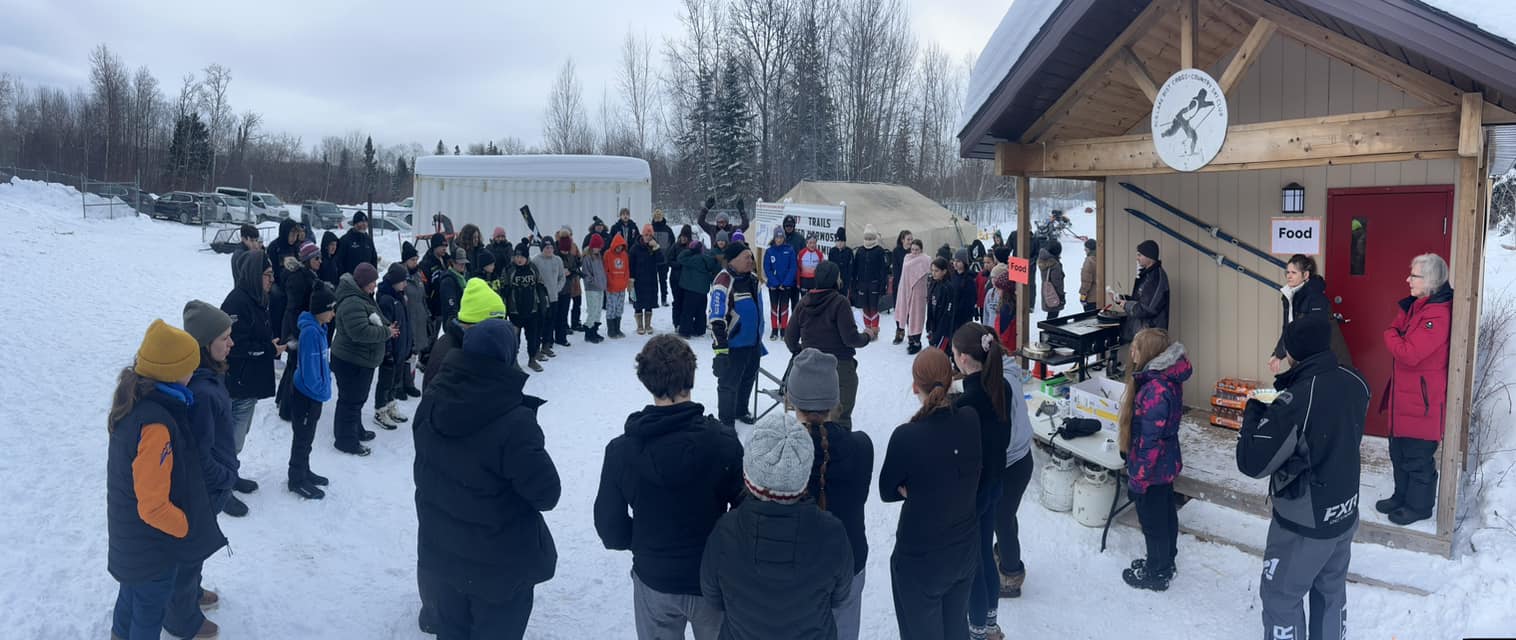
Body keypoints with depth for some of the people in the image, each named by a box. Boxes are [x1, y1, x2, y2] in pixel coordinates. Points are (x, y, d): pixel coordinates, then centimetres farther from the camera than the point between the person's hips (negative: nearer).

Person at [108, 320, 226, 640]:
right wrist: (190, 527, -14)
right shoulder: (155, 425, -38)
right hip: (153, 542, -8)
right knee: (152, 602, 17)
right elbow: (155, 507, -31)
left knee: (133, 589, 33)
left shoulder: (134, 397, -11)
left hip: (128, 529, 8)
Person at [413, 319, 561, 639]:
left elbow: (424, 470, 8)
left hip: (440, 553, 6)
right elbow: (546, 494, -20)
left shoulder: (431, 403, -8)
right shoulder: (515, 421, -29)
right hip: (500, 564, -6)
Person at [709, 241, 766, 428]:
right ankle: (726, 422, 14)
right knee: (729, 384, 1)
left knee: (748, 379, 22)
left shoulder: (752, 279, 5)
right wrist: (720, 348, -25)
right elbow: (716, 318, -23)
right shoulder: (724, 282, -22)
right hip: (733, 345, -8)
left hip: (753, 343, 8)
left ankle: (741, 411, 41)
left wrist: (759, 336, 26)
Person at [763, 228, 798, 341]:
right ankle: (774, 330, 15)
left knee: (784, 307, 5)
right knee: (774, 306, 7)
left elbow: (793, 268, -6)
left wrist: (785, 283, -13)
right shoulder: (769, 251, -4)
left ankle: (784, 329, 13)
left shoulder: (790, 250, -5)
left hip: (787, 285, -1)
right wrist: (776, 283, -11)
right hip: (773, 285, 1)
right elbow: (767, 269, -4)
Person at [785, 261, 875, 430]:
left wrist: (798, 352, 25)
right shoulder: (839, 302, -15)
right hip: (840, 367, -5)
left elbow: (790, 337, 6)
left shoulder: (804, 303, 2)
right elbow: (851, 338, -17)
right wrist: (867, 335, 3)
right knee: (841, 417, 0)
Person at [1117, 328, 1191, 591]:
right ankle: (1165, 562, 43)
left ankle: (1157, 574, 26)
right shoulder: (1169, 379, 0)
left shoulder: (1155, 389, -31)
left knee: (1153, 522, 9)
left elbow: (1150, 440, -28)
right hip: (1167, 464, 9)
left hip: (1152, 469, -9)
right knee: (1166, 514, 24)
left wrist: (1138, 477, -19)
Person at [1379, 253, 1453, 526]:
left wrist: (1391, 337, -9)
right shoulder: (1416, 306, 10)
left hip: (1422, 399, -9)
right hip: (1404, 394, 9)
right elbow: (1399, 331, 11)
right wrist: (1396, 335, -11)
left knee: (1417, 457, 4)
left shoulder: (1438, 315, -22)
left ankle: (1419, 506, 19)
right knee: (1399, 451, 20)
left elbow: (1409, 354, -26)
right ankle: (1402, 497, 35)